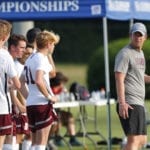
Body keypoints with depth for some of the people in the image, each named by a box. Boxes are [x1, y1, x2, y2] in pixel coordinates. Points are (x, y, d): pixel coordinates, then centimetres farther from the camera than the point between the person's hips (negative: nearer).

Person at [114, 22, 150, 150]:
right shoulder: (125, 54, -9)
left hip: (139, 103, 10)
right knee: (134, 140, -17)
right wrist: (122, 102, -27)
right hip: (129, 104, -10)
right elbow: (119, 79, -18)